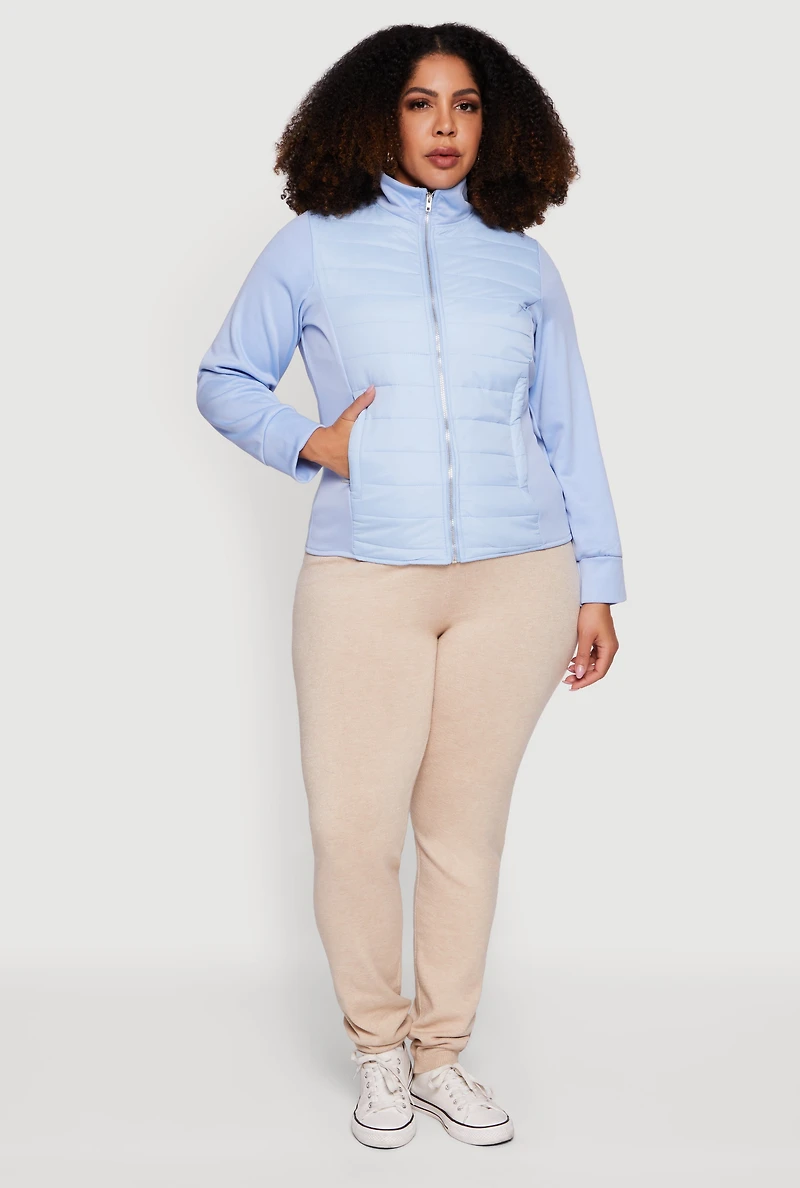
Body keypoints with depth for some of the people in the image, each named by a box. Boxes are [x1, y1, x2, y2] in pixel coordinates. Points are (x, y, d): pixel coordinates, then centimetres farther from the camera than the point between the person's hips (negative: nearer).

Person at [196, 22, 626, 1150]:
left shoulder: (522, 263, 12)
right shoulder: (314, 247, 8)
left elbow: (568, 432, 13)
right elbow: (223, 379, 15)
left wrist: (597, 586, 10)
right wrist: (308, 442, -4)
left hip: (517, 580, 2)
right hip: (364, 579, -1)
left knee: (466, 825, 7)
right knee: (354, 830, -3)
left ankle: (442, 1054, 23)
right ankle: (379, 1047, 21)